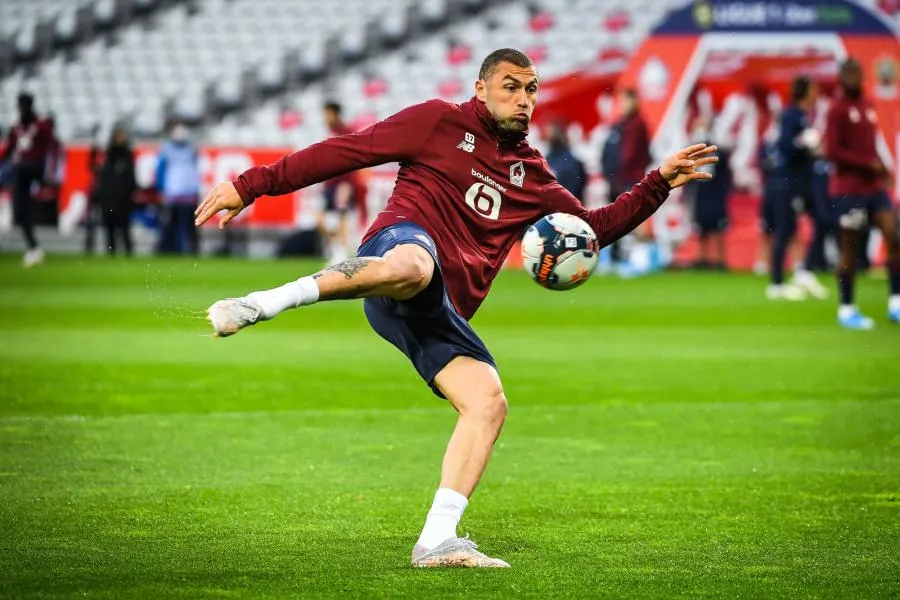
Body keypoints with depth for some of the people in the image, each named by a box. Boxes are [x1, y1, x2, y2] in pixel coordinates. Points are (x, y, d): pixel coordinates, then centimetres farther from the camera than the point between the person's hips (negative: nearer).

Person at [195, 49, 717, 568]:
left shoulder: (531, 175, 27)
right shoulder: (440, 122, 12)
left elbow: (594, 227, 32)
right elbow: (343, 152, 9)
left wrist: (661, 183, 21)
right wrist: (253, 185, 5)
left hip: (442, 311, 7)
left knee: (489, 403, -13)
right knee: (411, 266, -45)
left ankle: (437, 541, -15)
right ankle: (263, 304, -43)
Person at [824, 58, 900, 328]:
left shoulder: (868, 106, 13)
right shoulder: (837, 109, -9)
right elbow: (832, 151, -15)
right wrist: (869, 163, -17)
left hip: (873, 186, 6)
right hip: (848, 189, -6)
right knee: (850, 248, 0)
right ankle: (846, 309, 11)